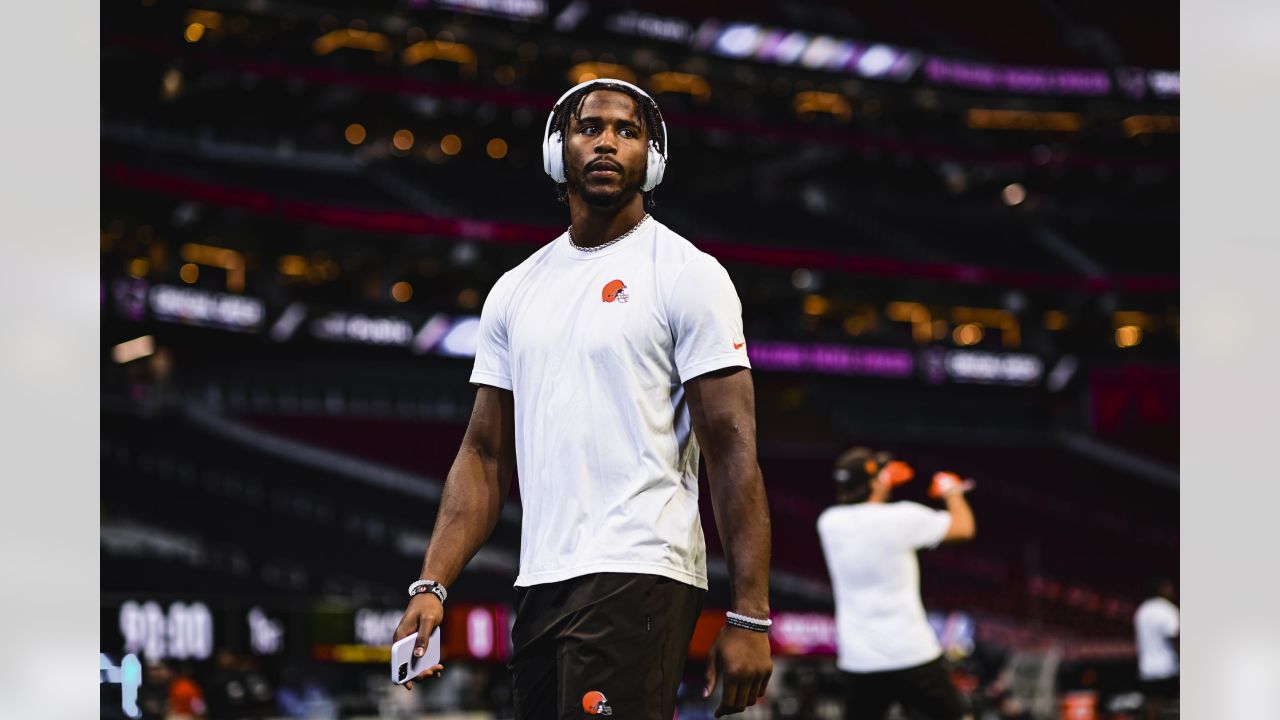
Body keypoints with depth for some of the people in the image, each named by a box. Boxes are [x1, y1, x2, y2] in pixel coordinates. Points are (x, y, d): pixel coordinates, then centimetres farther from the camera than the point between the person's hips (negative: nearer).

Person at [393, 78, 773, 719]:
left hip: (636, 577, -6)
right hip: (539, 587, 6)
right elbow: (485, 455, 17)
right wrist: (432, 585, 5)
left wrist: (749, 616, -13)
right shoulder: (515, 290, 17)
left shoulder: (687, 275, -1)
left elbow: (733, 450, -6)